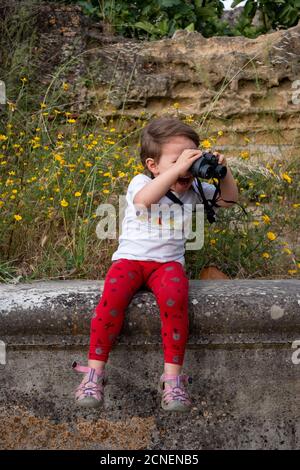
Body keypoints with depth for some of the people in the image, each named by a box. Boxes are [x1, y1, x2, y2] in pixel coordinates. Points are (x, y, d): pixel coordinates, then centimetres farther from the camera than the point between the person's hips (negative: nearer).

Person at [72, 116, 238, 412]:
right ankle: (95, 370, -18)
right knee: (113, 297, -32)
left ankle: (172, 376, -25)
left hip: (168, 262, 2)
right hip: (130, 257, -2)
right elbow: (143, 200, -29)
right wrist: (177, 168, -34)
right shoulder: (141, 183, -4)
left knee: (175, 298, -32)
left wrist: (223, 172, -5)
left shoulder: (193, 191, 11)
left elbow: (229, 200, 14)